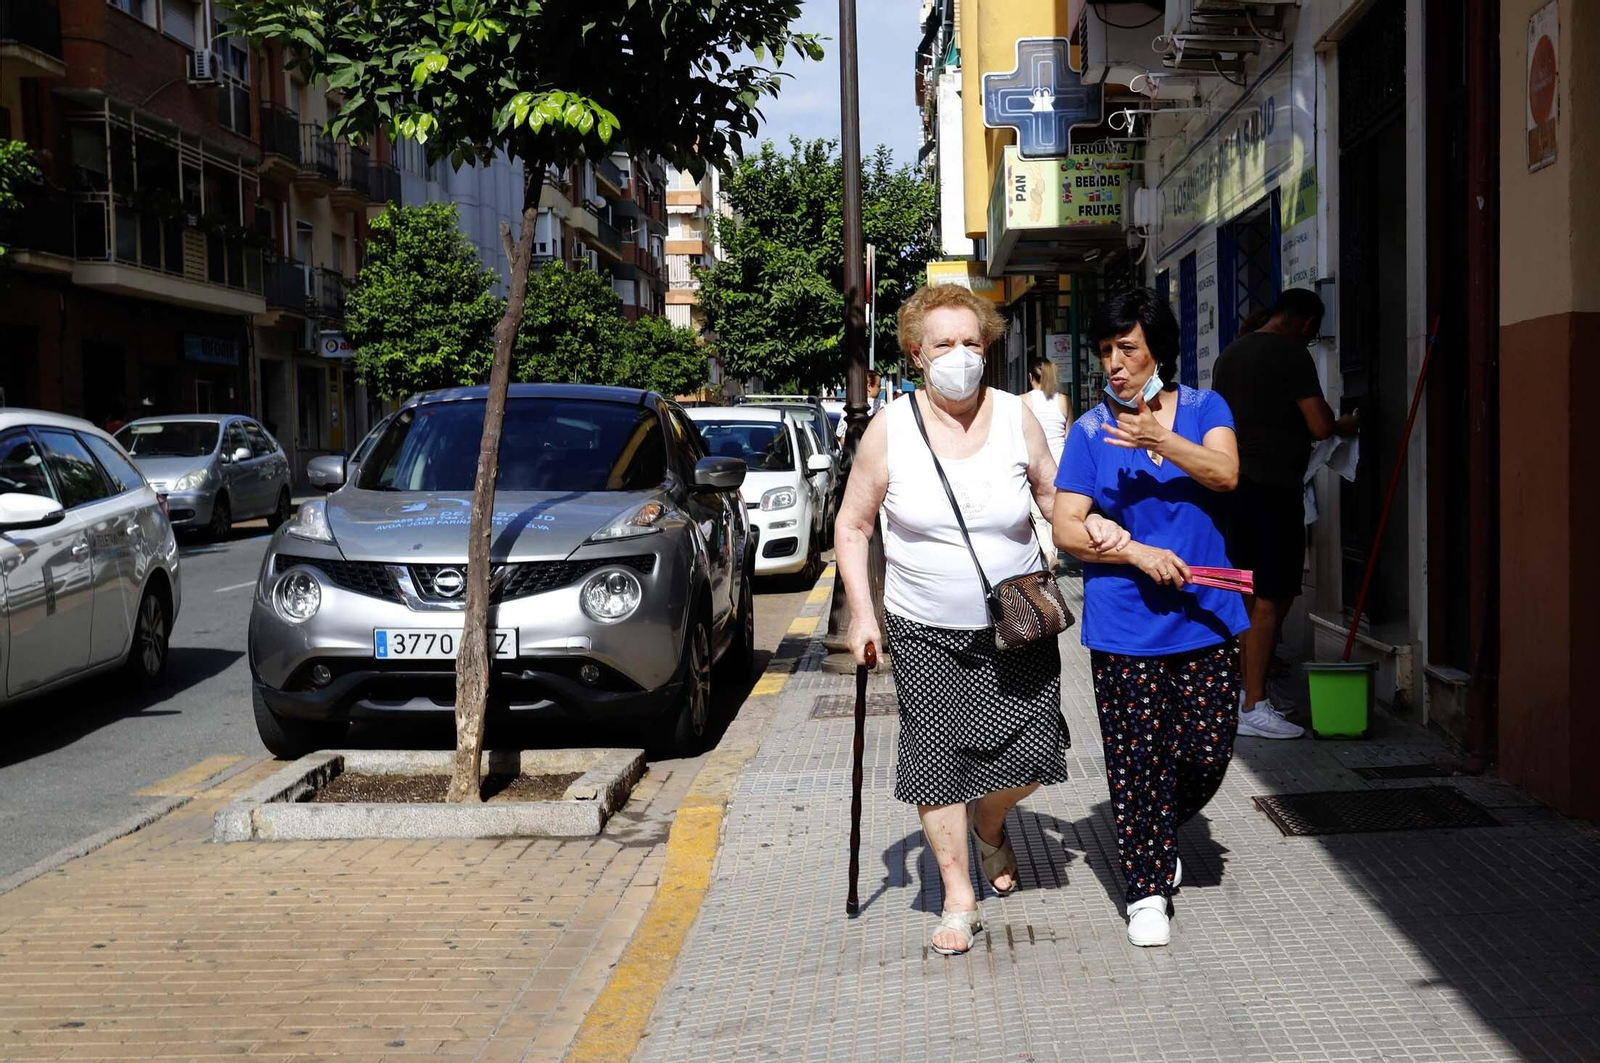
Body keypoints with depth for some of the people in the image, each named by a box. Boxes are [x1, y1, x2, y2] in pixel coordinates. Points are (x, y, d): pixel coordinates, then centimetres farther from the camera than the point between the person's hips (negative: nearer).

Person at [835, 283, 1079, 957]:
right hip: (925, 632, -1)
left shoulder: (1016, 417, -2)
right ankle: (959, 898, 12)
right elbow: (853, 526, 2)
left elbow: (1055, 495, 11)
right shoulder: (890, 429, -6)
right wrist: (861, 613, -5)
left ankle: (989, 827, 33)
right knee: (935, 757, -3)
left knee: (1029, 753, -2)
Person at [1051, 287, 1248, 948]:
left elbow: (1225, 473, -15)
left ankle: (1159, 833, 32)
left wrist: (1160, 439, -28)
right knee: (1138, 756, 0)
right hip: (1124, 625, -1)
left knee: (1209, 751, 3)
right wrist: (1137, 554, -15)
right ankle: (1148, 888, 14)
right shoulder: (1090, 432, 1)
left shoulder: (1204, 410, 5)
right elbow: (1066, 528, -3)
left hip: (1203, 617, 2)